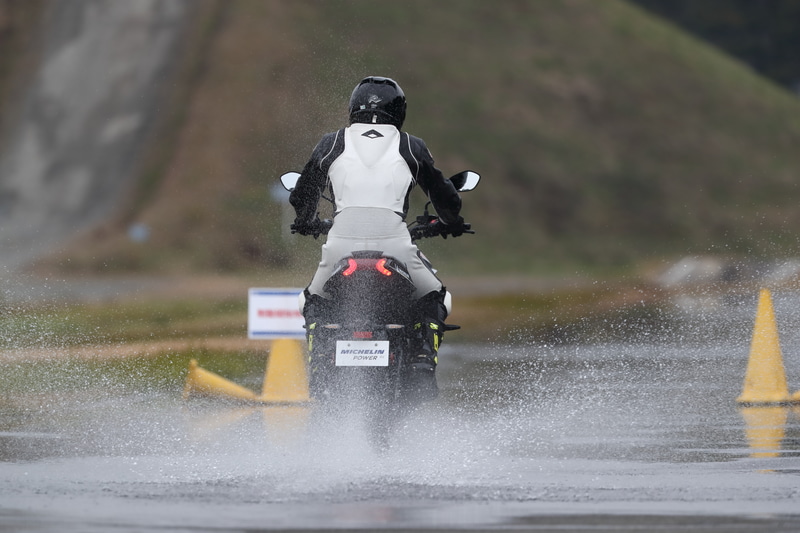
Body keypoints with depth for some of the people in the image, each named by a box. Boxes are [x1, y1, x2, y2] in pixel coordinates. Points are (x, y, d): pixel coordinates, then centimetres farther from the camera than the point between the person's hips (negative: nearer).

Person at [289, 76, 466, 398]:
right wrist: (452, 222, 43)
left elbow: (302, 197, 26)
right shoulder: (411, 147, 13)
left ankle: (318, 369, 8)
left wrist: (307, 223, 47)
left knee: (315, 301, 29)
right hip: (394, 242, -1)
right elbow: (444, 198, 21)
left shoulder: (331, 144, 15)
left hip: (342, 240, 1)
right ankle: (423, 364, 0)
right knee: (433, 299, 23)